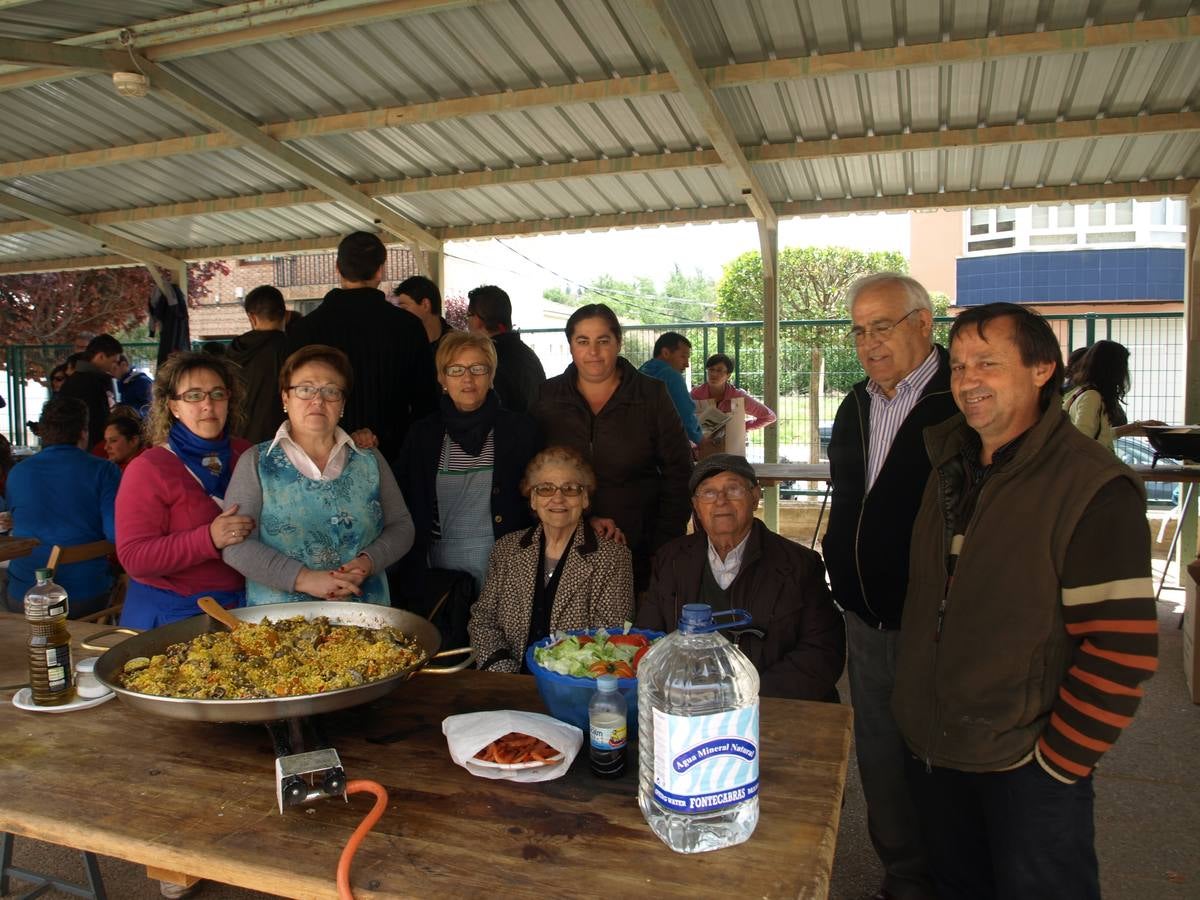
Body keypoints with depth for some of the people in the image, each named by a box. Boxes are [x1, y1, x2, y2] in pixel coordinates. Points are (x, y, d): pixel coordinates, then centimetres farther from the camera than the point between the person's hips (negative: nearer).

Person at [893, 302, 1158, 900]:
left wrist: (1058, 762, -14)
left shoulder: (1092, 487, -17)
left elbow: (1124, 650, -19)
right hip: (932, 750, 6)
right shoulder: (951, 465, 4)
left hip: (1025, 767, -6)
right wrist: (914, 711, 12)